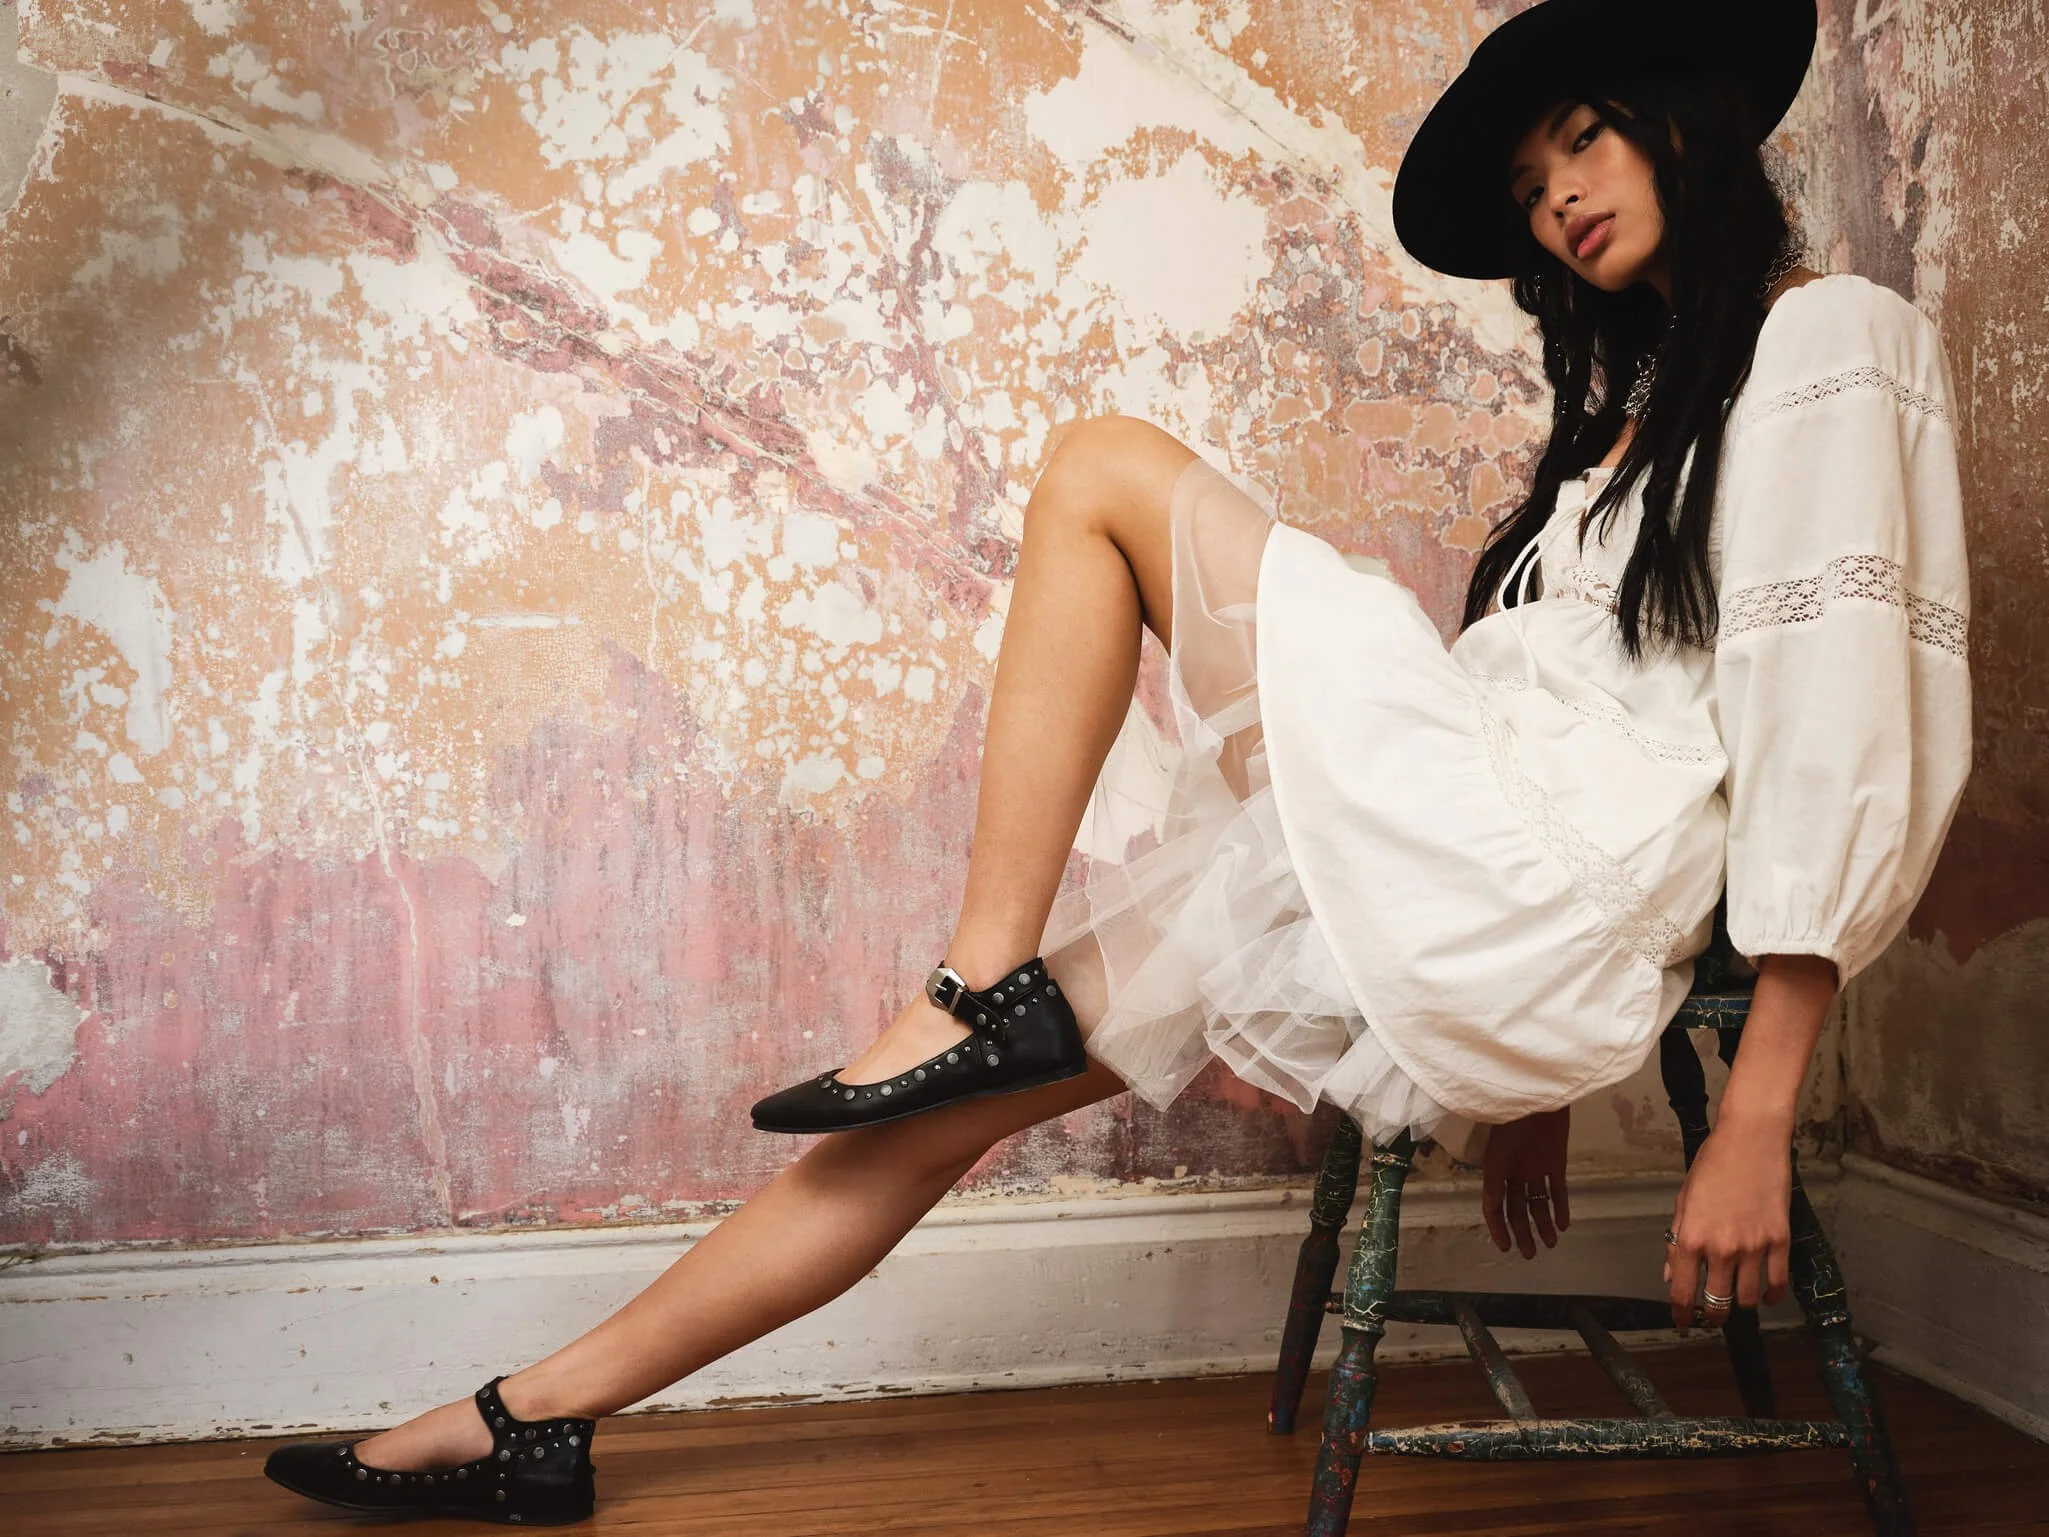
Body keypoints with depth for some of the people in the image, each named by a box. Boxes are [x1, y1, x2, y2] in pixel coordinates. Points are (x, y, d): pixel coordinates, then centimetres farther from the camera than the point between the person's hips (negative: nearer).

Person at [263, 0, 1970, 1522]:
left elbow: (1841, 725, -9)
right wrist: (1532, 1070, 19)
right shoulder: (1644, 390, 27)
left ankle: (977, 996, -7)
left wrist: (1758, 1120, -15)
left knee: (1108, 471, -7)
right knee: (962, 1102, 6)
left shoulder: (1832, 347, 1)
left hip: (1528, 878, -8)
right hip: (1410, 894, 9)